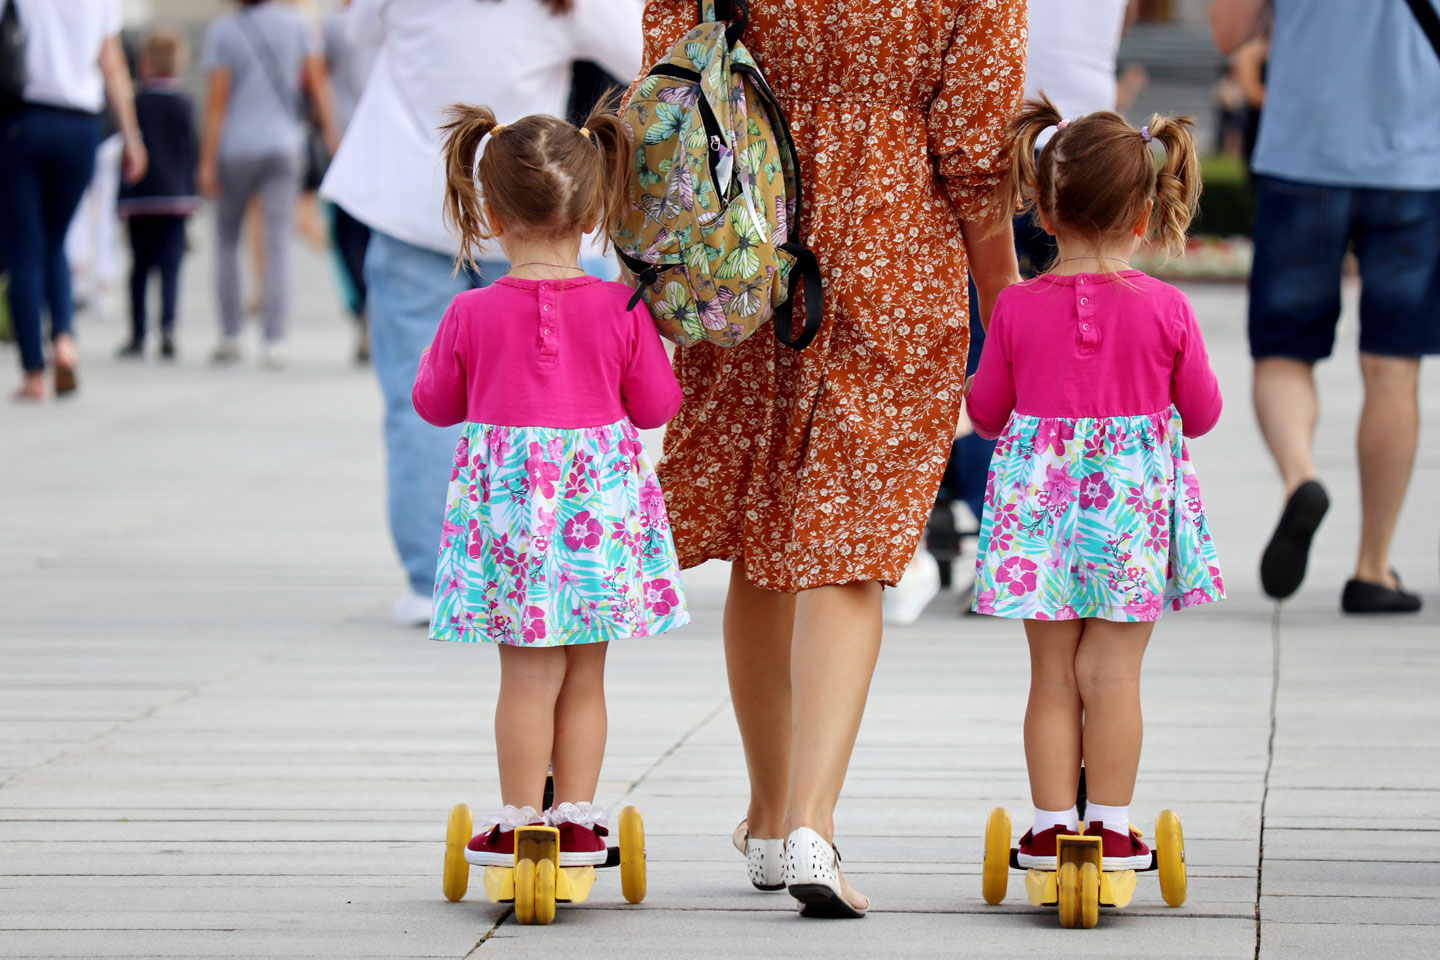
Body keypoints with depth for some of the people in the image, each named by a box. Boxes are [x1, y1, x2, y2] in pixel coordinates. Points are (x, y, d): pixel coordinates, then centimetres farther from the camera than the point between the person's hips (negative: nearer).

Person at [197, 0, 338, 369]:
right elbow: (316, 79, 3)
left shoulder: (222, 30, -6)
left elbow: (216, 99, -8)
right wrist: (331, 131, 10)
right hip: (284, 144, 1)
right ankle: (273, 340, -9)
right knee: (278, 245, -2)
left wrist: (208, 162, -6)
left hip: (236, 146, -1)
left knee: (227, 239, 13)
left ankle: (229, 335, 8)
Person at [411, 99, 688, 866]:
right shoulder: (620, 311, -6)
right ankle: (576, 821, 13)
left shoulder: (471, 315, -8)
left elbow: (435, 403, 5)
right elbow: (655, 406, 4)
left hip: (508, 497, -1)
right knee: (584, 674, 10)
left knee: (530, 670, 2)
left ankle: (519, 823, 5)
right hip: (599, 492, 1)